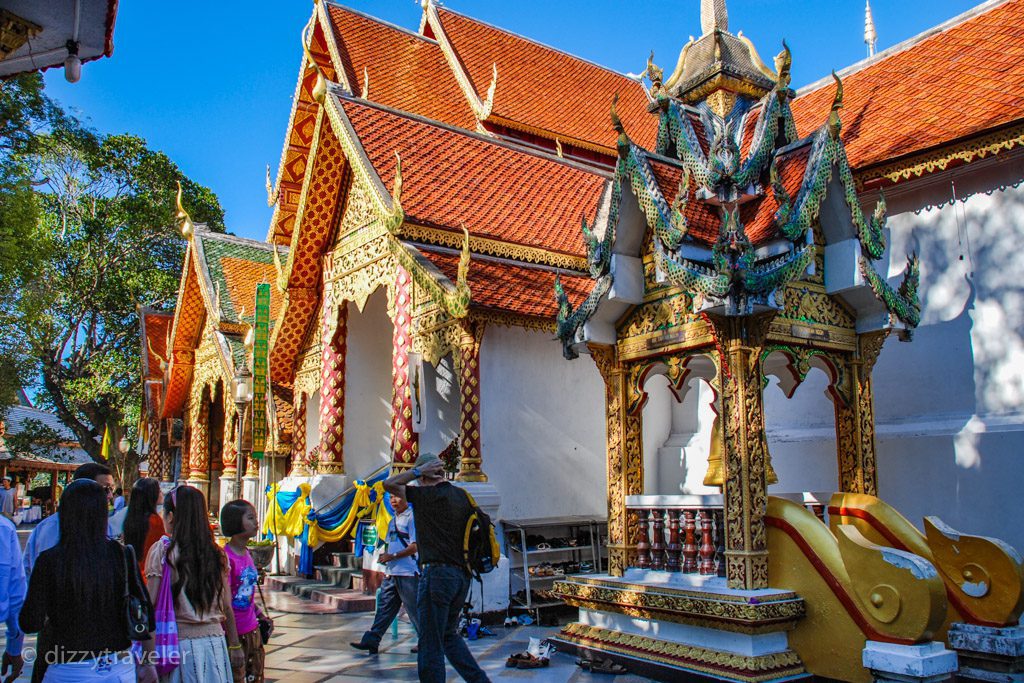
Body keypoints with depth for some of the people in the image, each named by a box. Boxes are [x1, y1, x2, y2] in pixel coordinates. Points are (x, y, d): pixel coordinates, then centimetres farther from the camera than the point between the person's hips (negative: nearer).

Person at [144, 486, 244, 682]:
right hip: (214, 641, 3)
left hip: (179, 641, -3)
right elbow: (227, 607, 6)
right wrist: (235, 646, 14)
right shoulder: (217, 553, 3)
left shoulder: (161, 551, -6)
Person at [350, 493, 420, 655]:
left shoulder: (412, 518, -9)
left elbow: (415, 546, -16)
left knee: (415, 610, -1)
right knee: (384, 607, 9)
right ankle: (371, 641, 12)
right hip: (390, 573, 8)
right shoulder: (393, 521, 17)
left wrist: (393, 556, -16)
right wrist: (384, 557, 5)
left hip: (407, 573, -8)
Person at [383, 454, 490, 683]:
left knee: (431, 644, 1)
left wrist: (418, 470, -3)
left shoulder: (428, 495, -10)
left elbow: (388, 484, -7)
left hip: (437, 573, -8)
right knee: (449, 635, 22)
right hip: (462, 575, 8)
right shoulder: (462, 496, 11)